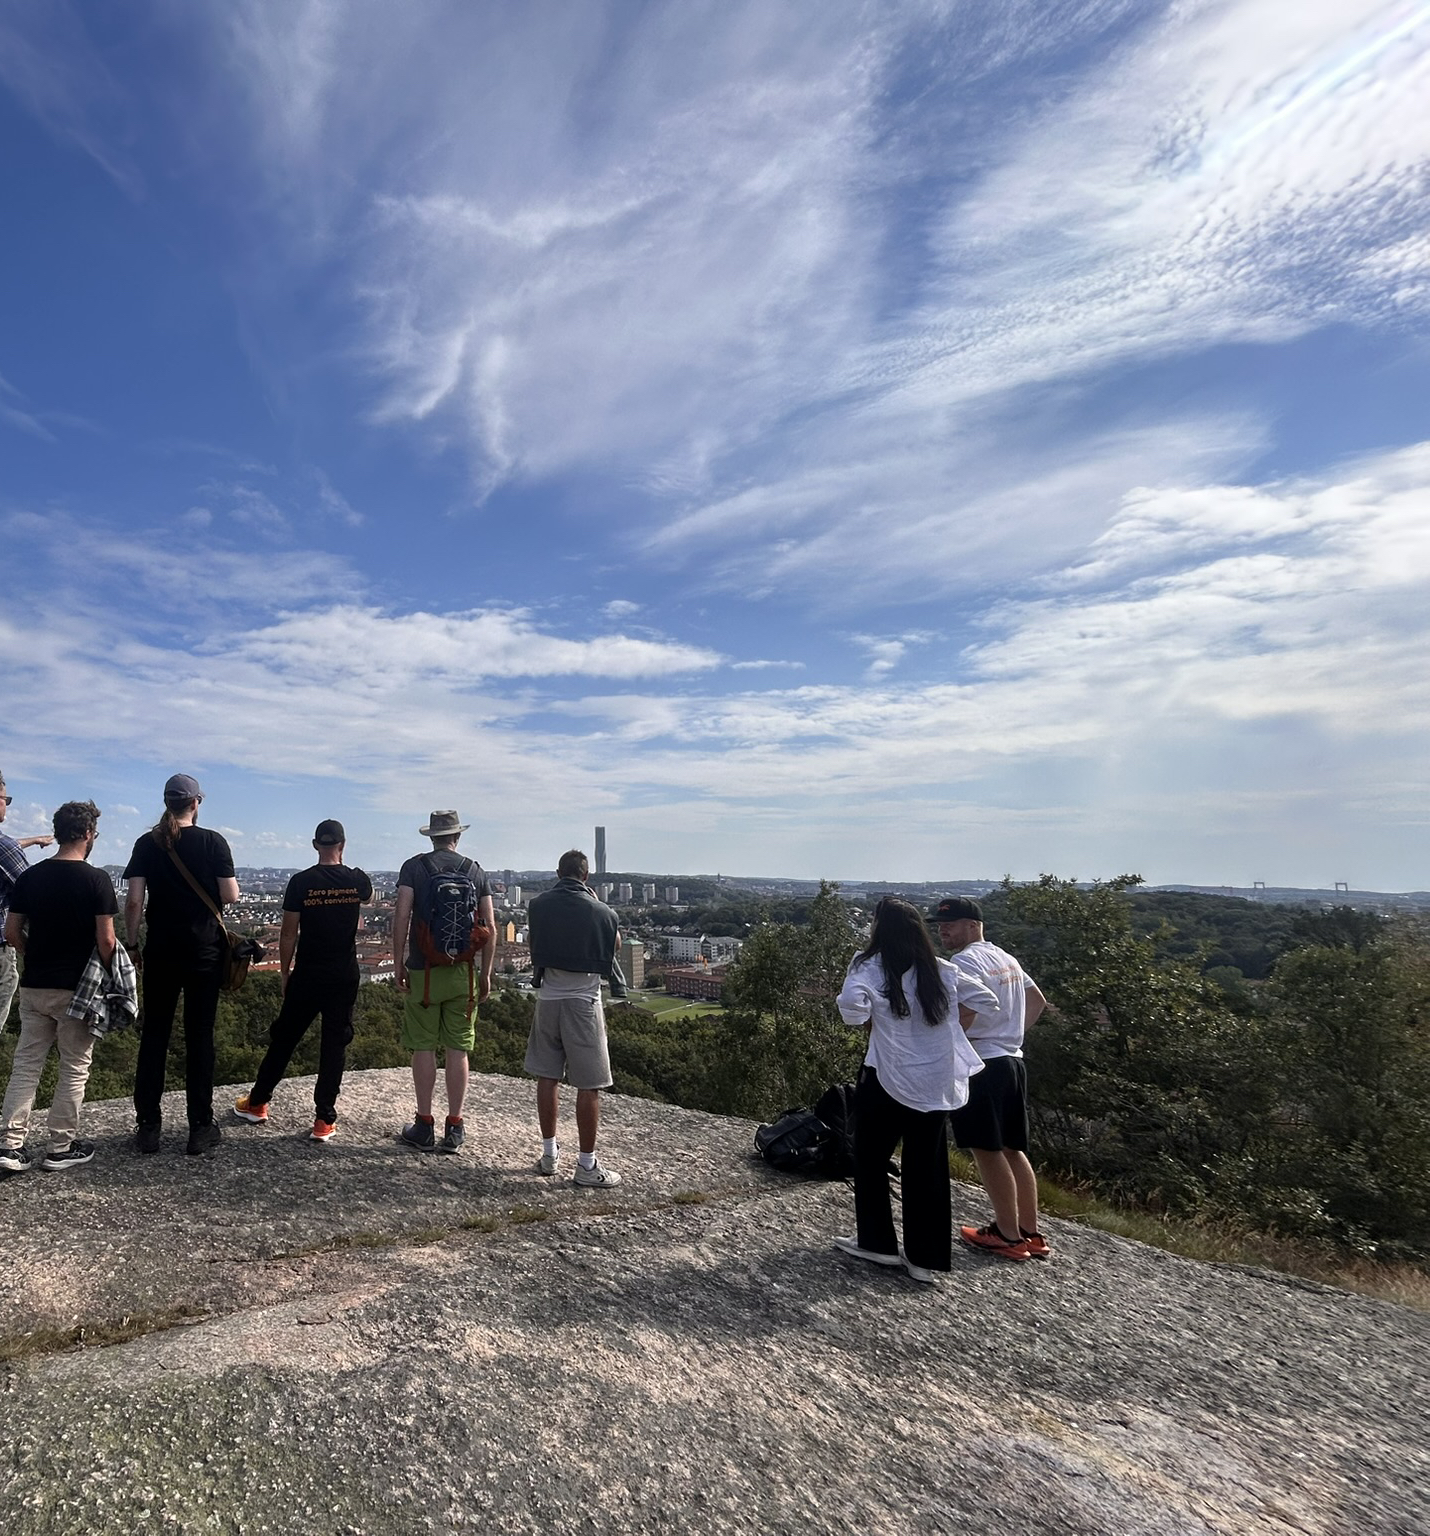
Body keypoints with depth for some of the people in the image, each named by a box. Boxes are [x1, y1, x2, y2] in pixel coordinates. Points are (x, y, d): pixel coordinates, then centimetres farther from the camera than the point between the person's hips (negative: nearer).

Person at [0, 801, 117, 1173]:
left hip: (34, 986, 5)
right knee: (74, 1067, 7)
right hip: (78, 988, -5)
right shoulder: (96, 879, -13)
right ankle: (61, 1147, 14)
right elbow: (106, 940, -15)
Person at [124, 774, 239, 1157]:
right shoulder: (212, 842, -6)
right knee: (199, 1039, 4)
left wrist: (132, 943, 6)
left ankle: (148, 1126, 15)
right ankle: (201, 1129, 8)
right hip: (204, 952, -2)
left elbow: (134, 899, -4)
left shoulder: (148, 844, 0)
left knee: (154, 1036, 12)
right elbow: (230, 896, -9)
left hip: (160, 952, 2)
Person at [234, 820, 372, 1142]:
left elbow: (288, 933, -6)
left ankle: (257, 1103, 31)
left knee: (283, 1039, 15)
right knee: (334, 1045, 6)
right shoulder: (357, 880, -2)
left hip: (307, 976, -1)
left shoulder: (301, 882, -8)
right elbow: (368, 896, 24)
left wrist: (285, 973, 8)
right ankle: (324, 1120, 8)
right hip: (344, 976, 1)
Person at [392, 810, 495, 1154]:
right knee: (458, 1051, 7)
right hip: (463, 972, 2)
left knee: (424, 1049, 6)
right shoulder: (476, 871, 5)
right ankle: (454, 1129, 12)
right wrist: (486, 975, 8)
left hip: (423, 971, -2)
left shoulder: (414, 867, -2)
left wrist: (397, 963, -5)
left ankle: (424, 1126, 12)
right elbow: (490, 928, 2)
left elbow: (401, 916, -12)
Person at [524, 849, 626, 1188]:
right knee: (589, 1084, 2)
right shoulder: (599, 910, -9)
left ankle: (549, 1154, 24)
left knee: (547, 1077, 15)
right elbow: (615, 941, 11)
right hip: (583, 1001, -4)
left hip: (548, 998, 4)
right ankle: (586, 1166, 5)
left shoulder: (538, 905, 0)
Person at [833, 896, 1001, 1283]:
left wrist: (866, 1018, -9)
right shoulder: (943, 972, 1)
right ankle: (925, 1258, 19)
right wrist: (946, 1028, 14)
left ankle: (877, 1243, 25)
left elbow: (852, 1004, -30)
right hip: (936, 1086, 4)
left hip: (887, 1081, -4)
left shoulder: (871, 966, -12)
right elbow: (988, 1002, 7)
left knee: (871, 1160, 16)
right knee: (927, 1170, 13)